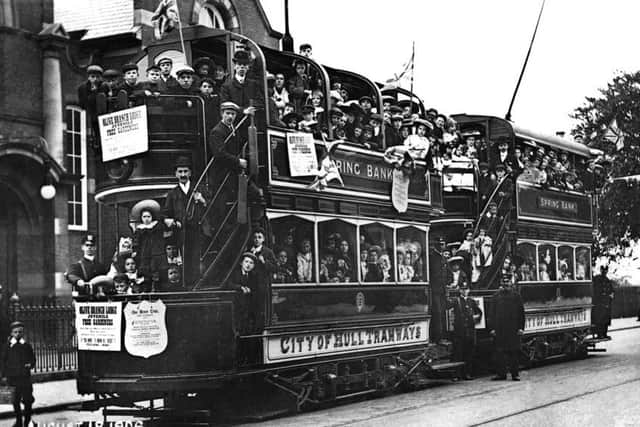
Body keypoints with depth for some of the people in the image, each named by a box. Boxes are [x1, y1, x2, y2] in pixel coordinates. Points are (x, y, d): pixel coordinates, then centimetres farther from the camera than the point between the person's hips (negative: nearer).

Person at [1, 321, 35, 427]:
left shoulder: (27, 346, 5)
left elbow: (33, 359, 12)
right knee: (16, 400, 1)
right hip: (13, 377, -1)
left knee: (27, 399, 2)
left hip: (25, 376, 1)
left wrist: (30, 365, -9)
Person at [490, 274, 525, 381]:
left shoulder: (516, 295, 4)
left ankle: (515, 374, 8)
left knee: (514, 352, 1)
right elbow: (493, 313, 9)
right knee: (499, 352, 2)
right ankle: (501, 373, 9)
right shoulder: (496, 296, 9)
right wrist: (493, 328, 2)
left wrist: (521, 328, -4)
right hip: (500, 329, 2)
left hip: (513, 328, -2)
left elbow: (521, 312, 3)